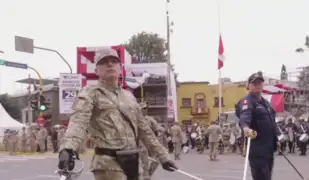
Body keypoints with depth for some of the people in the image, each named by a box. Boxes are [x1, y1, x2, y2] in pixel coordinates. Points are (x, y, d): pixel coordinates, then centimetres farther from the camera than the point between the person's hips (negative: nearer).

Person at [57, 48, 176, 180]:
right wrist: (67, 148, -41)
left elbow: (144, 129, 24)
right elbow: (78, 121, -22)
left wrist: (163, 156, 23)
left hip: (131, 162, 7)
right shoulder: (90, 94, -3)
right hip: (109, 163, -7)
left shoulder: (129, 96, 18)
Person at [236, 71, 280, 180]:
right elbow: (244, 115, -34)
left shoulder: (265, 102, 18)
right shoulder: (247, 101, -12)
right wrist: (245, 127, -54)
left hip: (269, 147, 9)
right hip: (257, 148, -9)